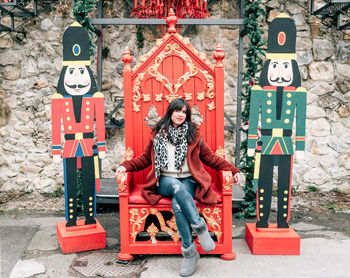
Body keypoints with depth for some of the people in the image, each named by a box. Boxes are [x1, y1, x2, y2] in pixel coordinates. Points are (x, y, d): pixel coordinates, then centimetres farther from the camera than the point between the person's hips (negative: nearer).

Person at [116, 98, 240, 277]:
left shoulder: (193, 134, 12)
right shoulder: (157, 133, 13)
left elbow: (210, 157, 14)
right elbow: (145, 158, 18)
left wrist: (231, 169, 5)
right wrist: (126, 166, 2)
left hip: (188, 181, 0)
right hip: (164, 181, 1)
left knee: (177, 204, -33)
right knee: (177, 186, -37)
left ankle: (189, 252, -20)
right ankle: (199, 226, -27)